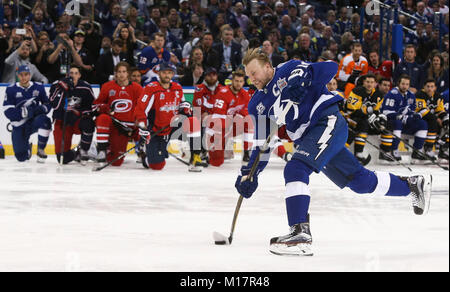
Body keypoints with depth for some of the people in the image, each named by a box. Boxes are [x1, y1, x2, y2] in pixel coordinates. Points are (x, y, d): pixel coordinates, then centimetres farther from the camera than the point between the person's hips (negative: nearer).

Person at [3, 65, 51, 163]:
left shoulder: (38, 87, 2)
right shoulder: (11, 89, -5)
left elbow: (47, 104, 8)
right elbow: (8, 112, -13)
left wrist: (42, 109, -16)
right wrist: (24, 112, -28)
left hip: (35, 121, 1)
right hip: (19, 126, -1)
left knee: (45, 121, -36)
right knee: (21, 157, -2)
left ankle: (41, 149, -18)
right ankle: (27, 147, 36)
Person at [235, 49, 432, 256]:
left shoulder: (289, 70, -2)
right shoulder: (257, 104, 17)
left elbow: (330, 68, -12)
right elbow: (262, 143, 16)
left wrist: (302, 81, -25)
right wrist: (250, 173, 5)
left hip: (328, 121, -8)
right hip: (307, 138, 8)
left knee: (295, 169, -26)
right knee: (361, 181, 12)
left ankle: (301, 234, -33)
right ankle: (413, 185, 31)